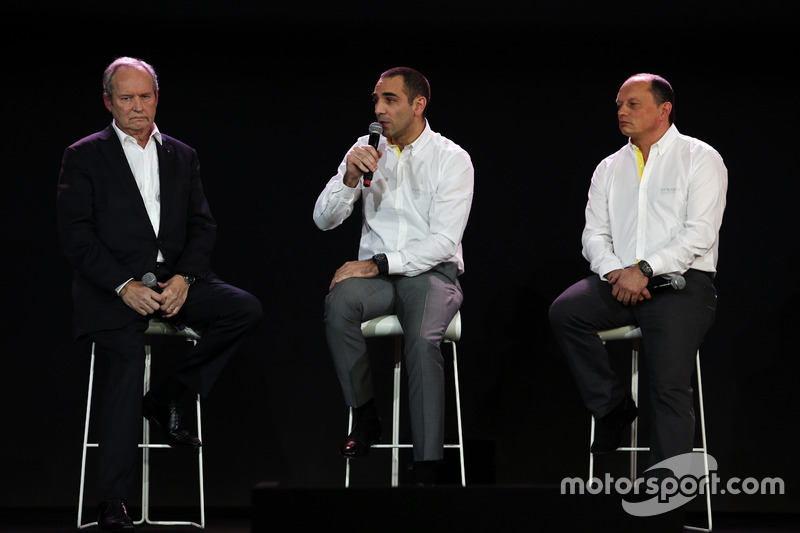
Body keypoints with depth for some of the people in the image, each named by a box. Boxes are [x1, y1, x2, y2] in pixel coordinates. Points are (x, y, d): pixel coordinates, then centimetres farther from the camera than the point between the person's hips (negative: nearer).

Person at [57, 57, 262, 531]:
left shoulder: (182, 156, 18)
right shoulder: (85, 157, 6)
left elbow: (203, 226, 11)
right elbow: (77, 236, -2)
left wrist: (183, 278, -8)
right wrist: (124, 286, -15)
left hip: (176, 279, 4)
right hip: (112, 284, -4)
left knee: (246, 309, -20)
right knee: (126, 359, -26)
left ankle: (167, 398, -5)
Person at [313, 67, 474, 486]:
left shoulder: (451, 159, -2)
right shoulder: (365, 151, 10)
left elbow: (443, 241, -11)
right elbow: (323, 219, 6)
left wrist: (378, 264, -19)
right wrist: (350, 177, -13)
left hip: (431, 272, -3)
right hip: (375, 272, 3)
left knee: (422, 340, -34)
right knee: (338, 303, -32)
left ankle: (426, 470, -31)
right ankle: (365, 418, -18)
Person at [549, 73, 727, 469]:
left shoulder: (700, 159, 3)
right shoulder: (609, 168, 19)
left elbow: (700, 233, -8)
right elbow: (594, 234, 12)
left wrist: (644, 269, -17)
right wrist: (614, 272, -10)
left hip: (681, 283, -5)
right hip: (619, 283, 5)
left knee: (669, 386, -20)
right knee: (564, 312, -24)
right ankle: (612, 406, -8)